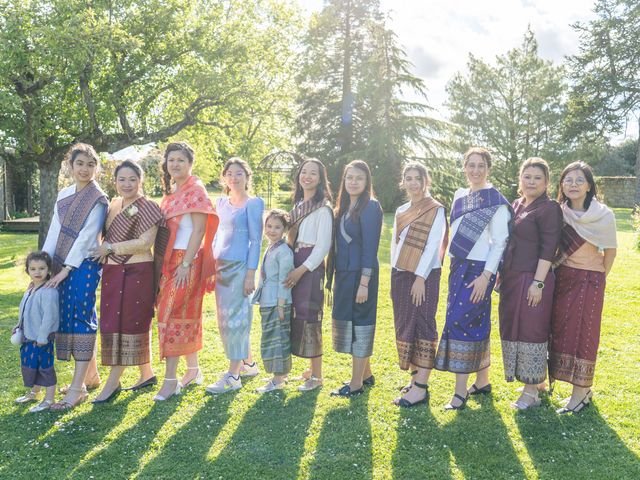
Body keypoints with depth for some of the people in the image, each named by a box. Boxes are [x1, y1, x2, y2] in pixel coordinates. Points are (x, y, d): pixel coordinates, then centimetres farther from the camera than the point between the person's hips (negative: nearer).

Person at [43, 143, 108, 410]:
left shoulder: (98, 200, -7)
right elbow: (54, 232, 11)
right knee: (70, 318, 12)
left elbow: (86, 237, -13)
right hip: (62, 266, 7)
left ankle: (78, 388, -3)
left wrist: (66, 270, -16)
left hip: (84, 265, -7)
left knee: (80, 320, -7)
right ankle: (91, 375, 26)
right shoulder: (64, 195, 12)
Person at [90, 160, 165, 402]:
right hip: (113, 272, 8)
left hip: (136, 272, -8)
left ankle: (113, 383, 5)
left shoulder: (147, 207, -10)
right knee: (137, 325, 14)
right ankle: (147, 374, 26)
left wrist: (110, 248, -15)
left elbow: (145, 243, -18)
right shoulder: (113, 205, 13)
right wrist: (103, 254, 7)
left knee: (128, 325, -1)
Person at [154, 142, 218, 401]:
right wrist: (162, 261, 12)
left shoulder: (195, 190, -8)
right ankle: (193, 370, 23)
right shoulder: (171, 191, 16)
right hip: (169, 260, 8)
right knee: (186, 315, 13)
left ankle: (171, 380, -4)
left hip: (187, 260, -8)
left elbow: (199, 229, -15)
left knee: (172, 314, -9)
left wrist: (185, 264, -20)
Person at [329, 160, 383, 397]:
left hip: (360, 274, -8)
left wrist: (364, 283, -20)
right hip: (344, 273, 9)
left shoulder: (370, 207, -12)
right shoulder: (345, 207, 13)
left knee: (359, 324, -1)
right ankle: (366, 374, 29)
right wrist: (333, 275, 12)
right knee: (348, 322, 15)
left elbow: (370, 248, -17)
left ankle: (356, 384, 9)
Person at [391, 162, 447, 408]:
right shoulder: (401, 211, 15)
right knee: (405, 327, 8)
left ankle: (421, 388, -6)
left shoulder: (436, 210, -5)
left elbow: (432, 245, -13)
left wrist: (420, 277, -19)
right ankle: (415, 378, 18)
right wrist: (395, 274, 9)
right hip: (400, 275, 7)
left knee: (422, 326, -7)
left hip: (424, 276, -7)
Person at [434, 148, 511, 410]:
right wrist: (453, 267, 15)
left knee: (461, 322, -10)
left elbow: (499, 242, -12)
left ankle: (460, 391, -4)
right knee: (477, 324, 13)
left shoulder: (496, 201, -9)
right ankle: (482, 381, 24)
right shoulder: (460, 196, 11)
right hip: (458, 266, 7)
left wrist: (486, 276, -18)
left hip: (478, 269, -7)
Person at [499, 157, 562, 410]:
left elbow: (548, 249, -14)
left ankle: (531, 393, 9)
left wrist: (538, 283, -19)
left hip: (533, 280, -8)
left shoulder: (549, 208, -9)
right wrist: (501, 275, 16)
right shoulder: (516, 206, 14)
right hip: (511, 279, 8)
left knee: (531, 331, -2)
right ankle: (536, 379, 30)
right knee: (513, 329, 13)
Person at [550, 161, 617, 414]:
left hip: (588, 281, -4)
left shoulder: (603, 215, -11)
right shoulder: (559, 212, -1)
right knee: (561, 331, 8)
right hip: (561, 278, 4)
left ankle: (581, 393, 11)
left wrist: (599, 279, 6)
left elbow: (610, 251, 2)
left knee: (582, 334, -1)